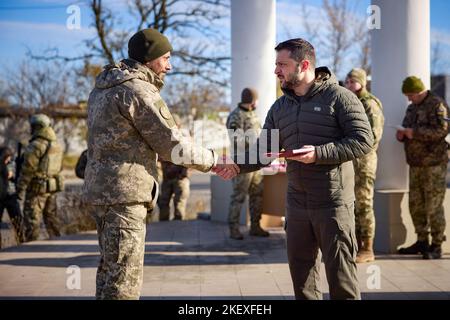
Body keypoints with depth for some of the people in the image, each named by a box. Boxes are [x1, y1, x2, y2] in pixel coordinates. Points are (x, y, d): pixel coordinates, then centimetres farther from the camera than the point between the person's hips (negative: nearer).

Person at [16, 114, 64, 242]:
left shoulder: (35, 146, -17)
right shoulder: (57, 145, 7)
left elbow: (27, 170, -17)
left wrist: (20, 188, -10)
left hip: (37, 188, -8)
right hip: (53, 187, 8)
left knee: (32, 219, -2)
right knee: (51, 216, 17)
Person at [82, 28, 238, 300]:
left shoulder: (105, 87, 15)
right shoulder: (139, 91, -15)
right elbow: (173, 145, -12)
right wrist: (214, 161, 0)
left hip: (100, 189, 10)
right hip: (124, 193, -10)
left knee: (111, 269, 19)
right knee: (125, 278, -6)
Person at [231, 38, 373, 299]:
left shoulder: (338, 97, -6)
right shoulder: (280, 108, 13)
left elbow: (364, 140, -13)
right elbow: (264, 152, 12)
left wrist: (319, 154, -21)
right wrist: (238, 165, -7)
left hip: (334, 202, -6)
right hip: (297, 204, 6)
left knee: (340, 273, -2)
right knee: (301, 273, 12)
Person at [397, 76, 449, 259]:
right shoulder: (412, 108, 18)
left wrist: (415, 132, -20)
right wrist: (402, 135, 4)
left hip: (434, 163, -8)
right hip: (415, 163, 8)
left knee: (434, 206, -6)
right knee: (415, 204, 10)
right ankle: (422, 241, 21)